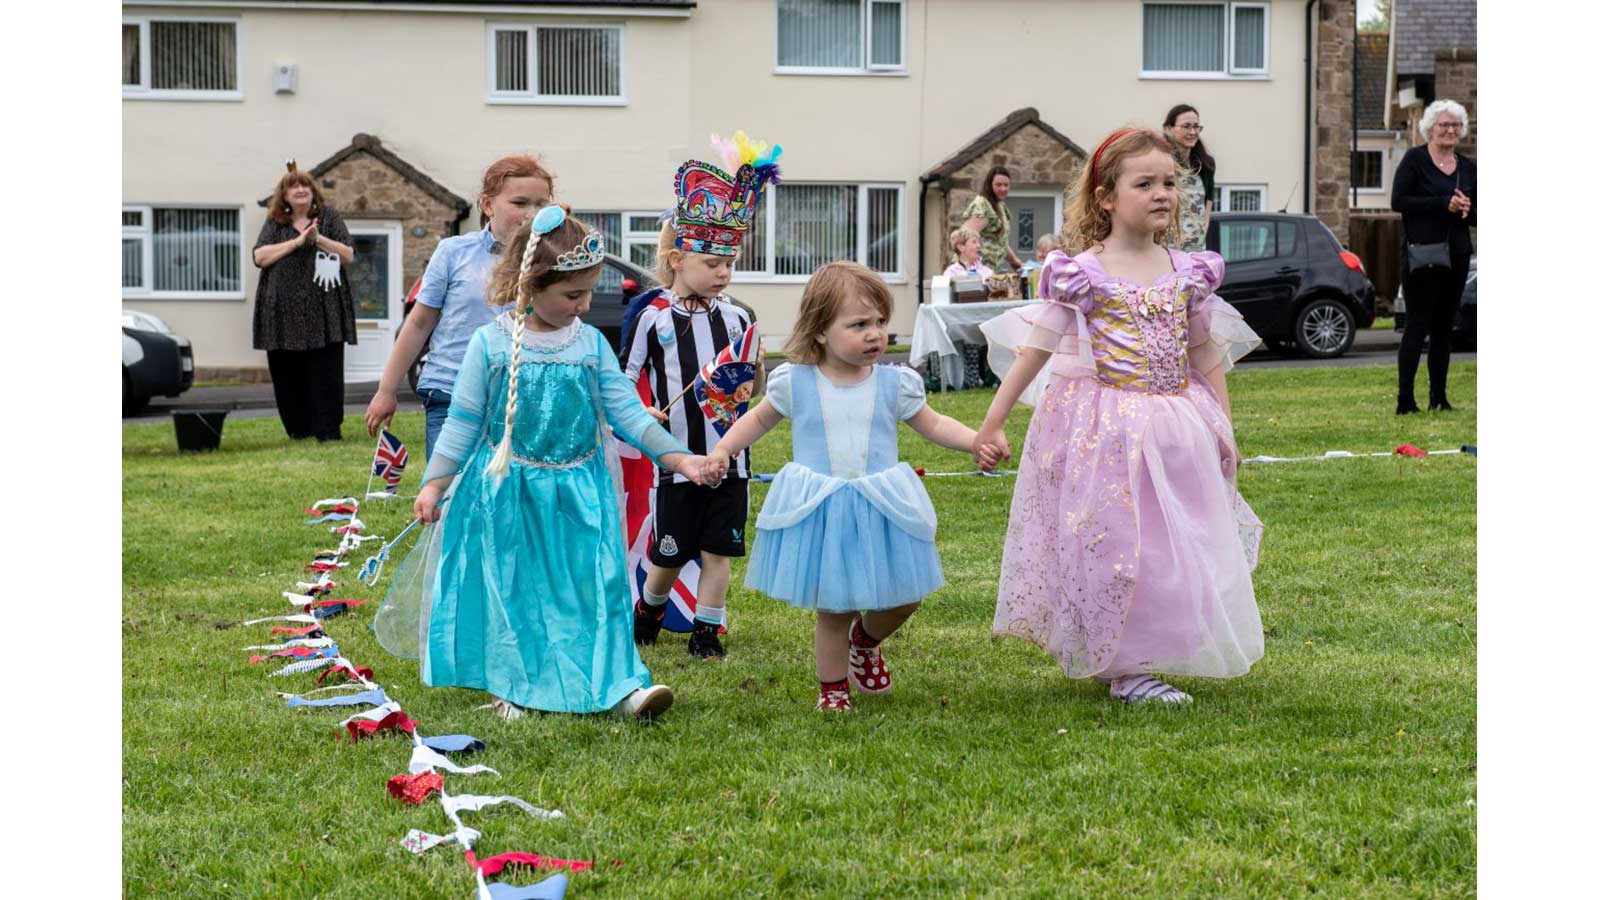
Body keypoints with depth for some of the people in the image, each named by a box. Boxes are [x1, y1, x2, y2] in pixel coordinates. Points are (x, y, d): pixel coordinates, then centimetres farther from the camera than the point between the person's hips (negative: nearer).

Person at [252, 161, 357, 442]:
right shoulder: (274, 223, 12)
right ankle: (298, 428, 11)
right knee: (287, 375, 2)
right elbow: (259, 256, -2)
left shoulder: (329, 217, 9)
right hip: (284, 311, 2)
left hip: (323, 311, -2)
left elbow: (349, 255, 3)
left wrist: (319, 239, -11)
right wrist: (297, 241, -9)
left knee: (325, 373, -6)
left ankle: (328, 429, -5)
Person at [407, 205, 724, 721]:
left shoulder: (590, 344, 1)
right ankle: (514, 688, 18)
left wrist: (680, 459, -6)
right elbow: (463, 421, 0)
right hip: (507, 494, -2)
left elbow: (627, 412, 3)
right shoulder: (491, 343, -7)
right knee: (512, 590, 6)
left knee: (595, 585, -1)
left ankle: (617, 686, 1)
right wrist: (434, 484, -2)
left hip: (579, 490, 2)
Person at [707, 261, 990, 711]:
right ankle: (832, 688, 26)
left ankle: (867, 639, 40)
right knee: (834, 608, 5)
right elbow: (759, 419, 14)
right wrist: (723, 449, 2)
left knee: (902, 598, 6)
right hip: (819, 513, -2)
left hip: (881, 509, 2)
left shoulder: (894, 384, -1)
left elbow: (933, 424, 10)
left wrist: (977, 440, -5)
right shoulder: (796, 383, -3)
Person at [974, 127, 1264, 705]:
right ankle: (1126, 670, 4)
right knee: (1113, 543, -5)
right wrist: (993, 424, -3)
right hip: (1103, 433, -5)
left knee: (1179, 545, 7)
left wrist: (1223, 431, 13)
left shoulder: (1187, 273, 6)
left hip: (1176, 428, 5)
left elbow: (1207, 356, 15)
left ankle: (1122, 661, 20)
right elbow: (1035, 350, -2)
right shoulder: (1081, 274, -6)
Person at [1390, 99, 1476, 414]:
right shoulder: (1414, 160, -2)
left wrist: (1466, 210, -8)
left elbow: (1478, 217, 16)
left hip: (1456, 256, 5)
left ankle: (1438, 397, 12)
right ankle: (1405, 398, -10)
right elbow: (1398, 201, -11)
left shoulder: (1468, 168, 13)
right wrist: (1443, 204, -16)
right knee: (1418, 325, -9)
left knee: (1444, 328, 8)